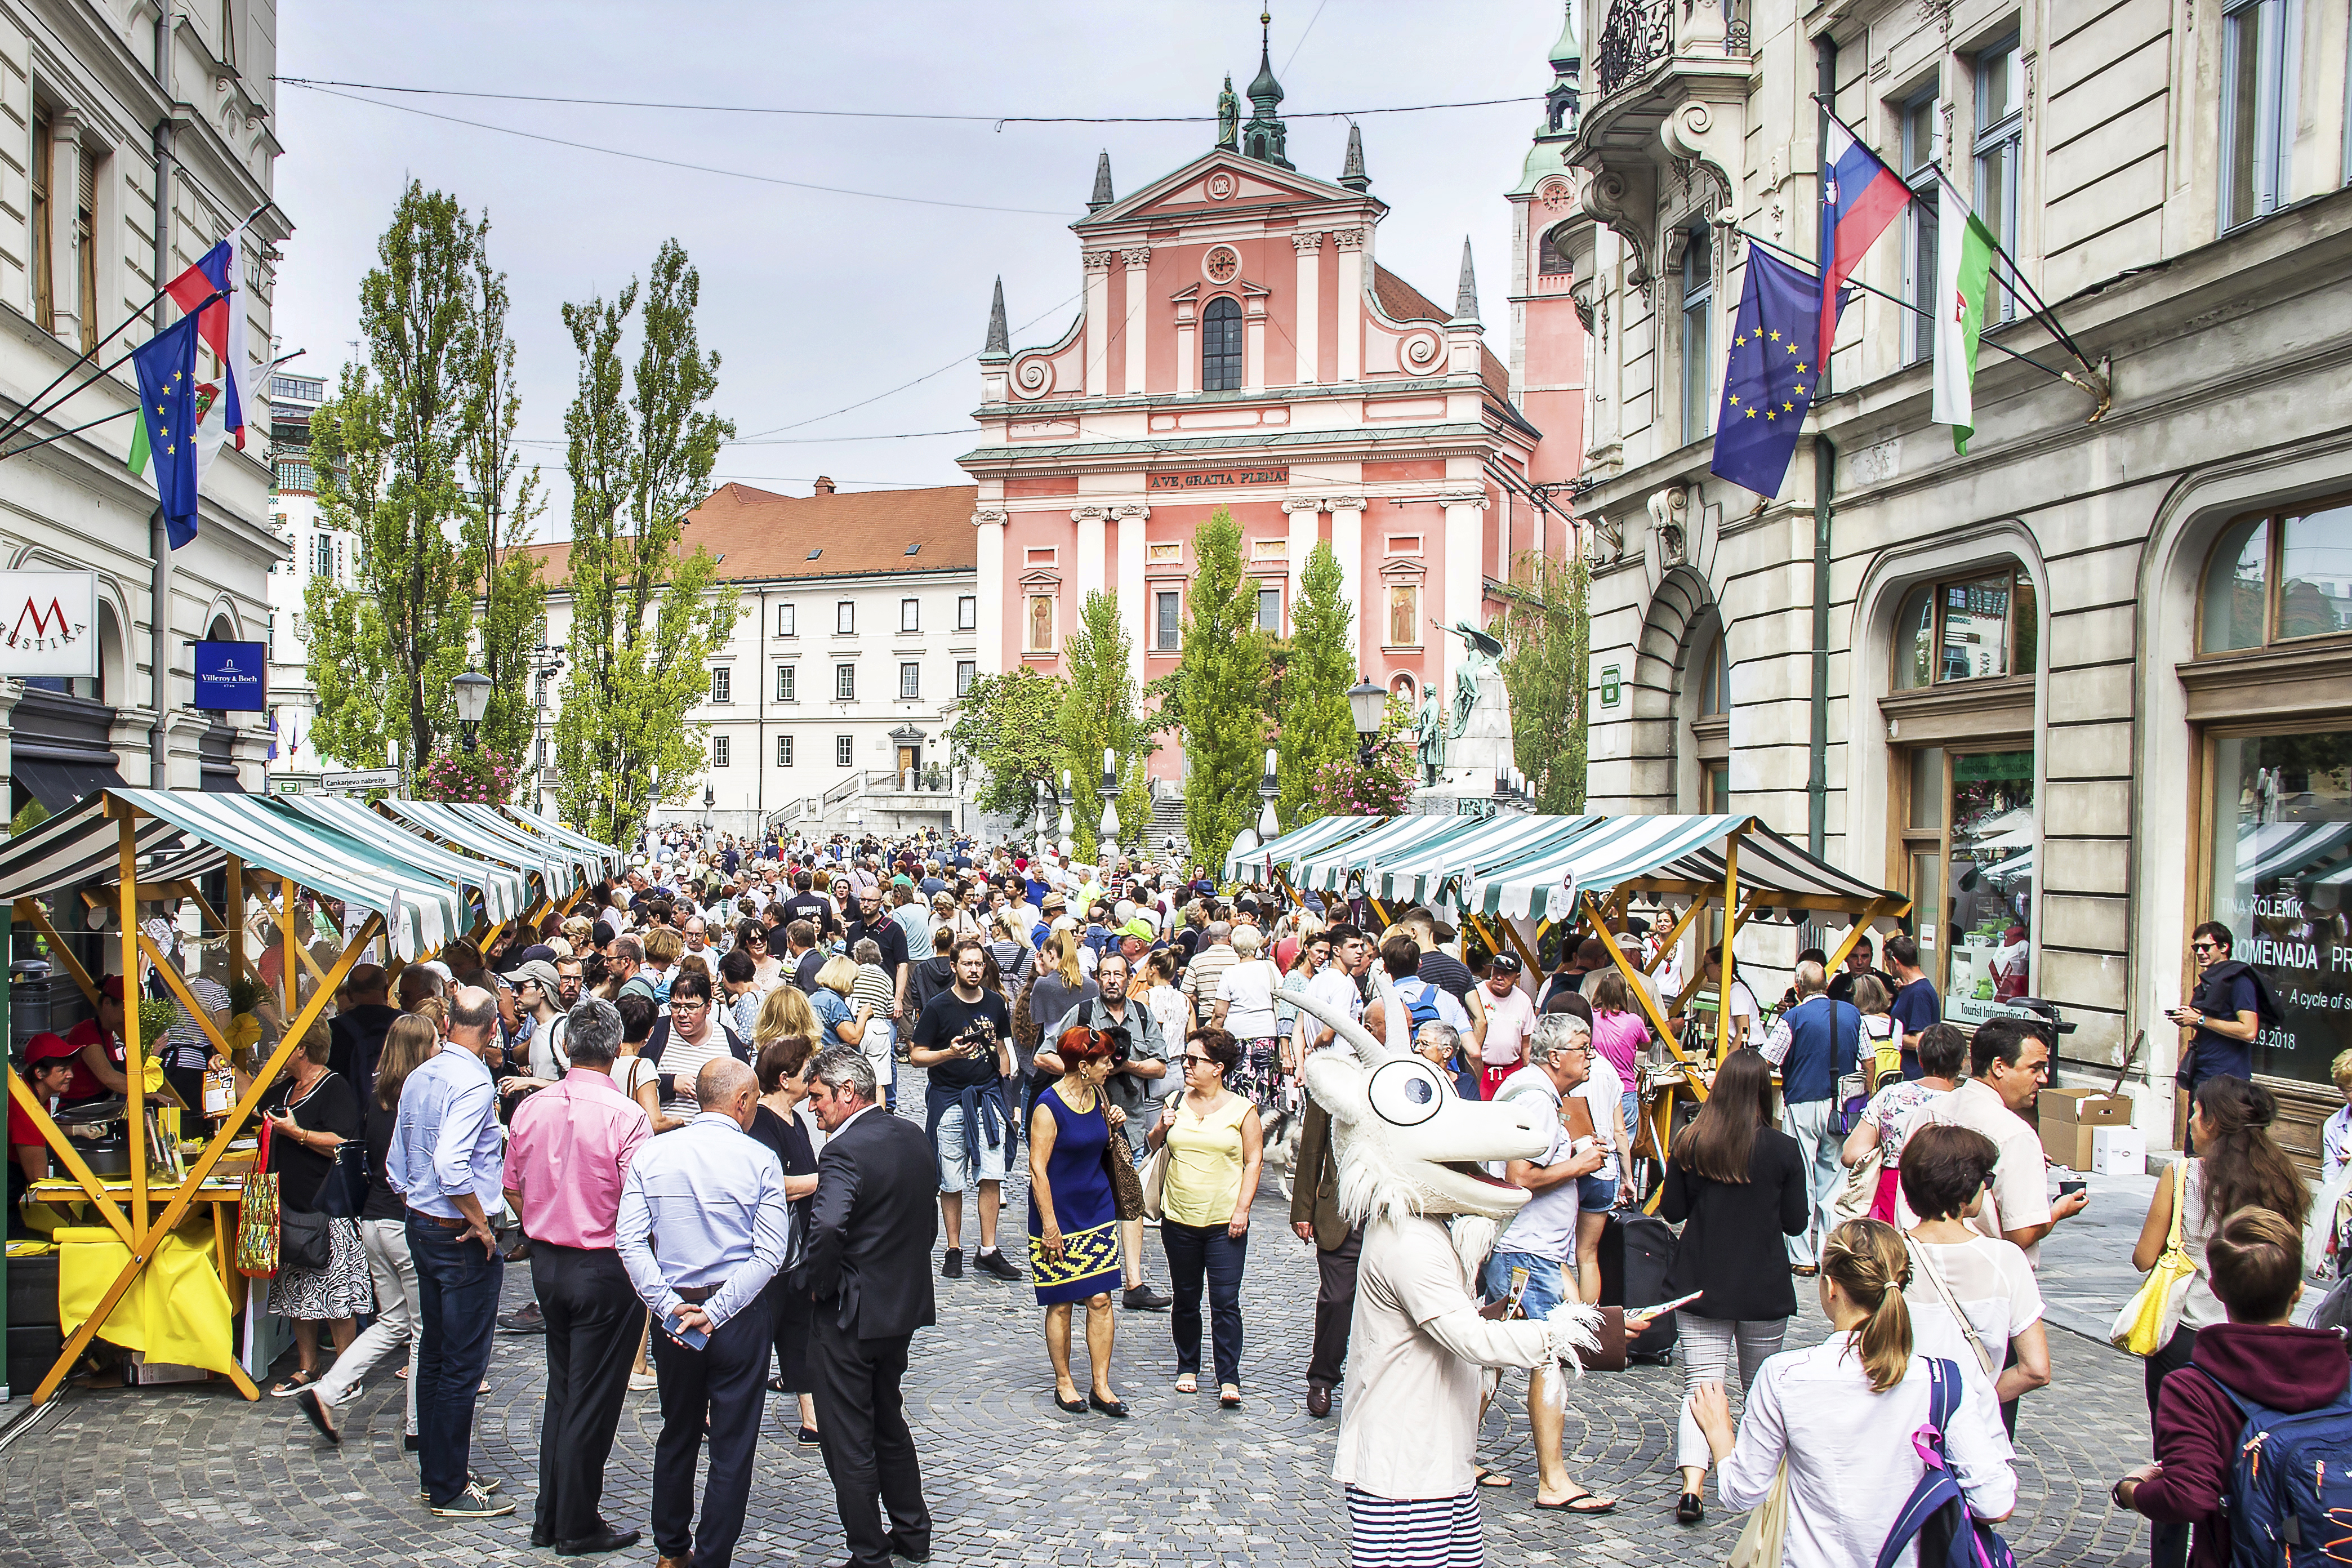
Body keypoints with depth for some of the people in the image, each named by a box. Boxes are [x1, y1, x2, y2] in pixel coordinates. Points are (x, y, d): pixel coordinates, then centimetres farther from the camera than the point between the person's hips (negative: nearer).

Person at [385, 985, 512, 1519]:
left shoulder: (419, 1078, 7)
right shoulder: (474, 1081, -19)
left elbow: (396, 1165, 14)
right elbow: (451, 1164, -31)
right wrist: (481, 1223, -19)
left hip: (421, 1229, 9)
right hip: (461, 1236, -9)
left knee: (434, 1355, 17)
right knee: (463, 1363, 0)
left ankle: (436, 1475, 27)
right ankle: (450, 1491, 7)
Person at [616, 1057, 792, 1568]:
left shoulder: (651, 1155, 0)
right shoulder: (760, 1161, -9)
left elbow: (630, 1241, -6)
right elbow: (769, 1254, -15)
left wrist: (669, 1306, -9)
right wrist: (715, 1313, -14)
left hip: (673, 1314, 4)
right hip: (741, 1316, -4)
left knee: (677, 1435, 21)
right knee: (733, 1446, 6)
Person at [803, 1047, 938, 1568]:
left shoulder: (845, 1151, -21)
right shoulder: (913, 1139, 5)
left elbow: (827, 1228, -36)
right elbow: (926, 1223, 14)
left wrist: (820, 1286, -19)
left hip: (851, 1314, -8)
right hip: (906, 1308, 9)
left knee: (849, 1443, 5)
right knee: (889, 1423, 24)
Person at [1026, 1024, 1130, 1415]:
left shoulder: (1098, 1096, 6)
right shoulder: (1048, 1106, -15)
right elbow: (1037, 1169, -15)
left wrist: (1113, 1127, -1)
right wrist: (1050, 1224, -18)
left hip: (1099, 1213, 6)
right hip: (1060, 1217, -6)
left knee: (1100, 1299, 3)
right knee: (1061, 1305, 5)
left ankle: (1101, 1385, 11)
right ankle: (1064, 1383, 20)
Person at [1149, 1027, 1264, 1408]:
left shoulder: (1242, 1109, -3)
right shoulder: (1176, 1102, 7)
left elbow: (1254, 1160, -2)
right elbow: (1153, 1145, 18)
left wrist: (1242, 1209, -9)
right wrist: (1160, 1129, -4)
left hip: (1225, 1222, -3)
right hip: (1179, 1220, 3)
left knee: (1225, 1302, -5)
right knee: (1185, 1299, 12)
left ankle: (1229, 1379, -1)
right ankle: (1187, 1367, 25)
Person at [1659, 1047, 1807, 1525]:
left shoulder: (1688, 1143, -6)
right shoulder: (1783, 1149, -10)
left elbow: (1672, 1212, 1)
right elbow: (1795, 1222, -4)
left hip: (1699, 1285, 0)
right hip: (1763, 1289, 0)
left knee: (1701, 1386, -1)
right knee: (1763, 1388, 19)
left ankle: (1693, 1486, -16)